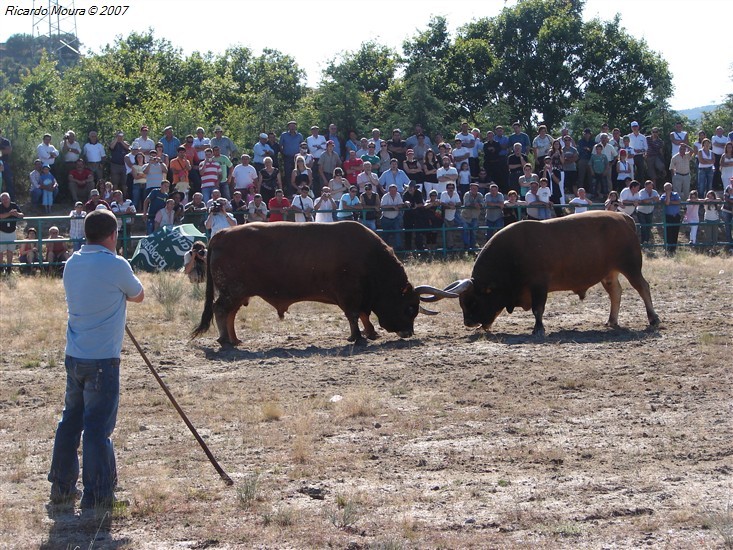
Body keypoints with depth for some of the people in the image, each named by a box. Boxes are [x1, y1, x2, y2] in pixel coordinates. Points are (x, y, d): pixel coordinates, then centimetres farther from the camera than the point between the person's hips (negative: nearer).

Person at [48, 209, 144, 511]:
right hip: (102, 360, -7)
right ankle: (97, 496, -2)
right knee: (98, 427, -4)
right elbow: (138, 295, 5)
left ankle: (61, 486, 23)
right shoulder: (116, 266, -13)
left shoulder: (72, 263, 7)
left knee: (71, 420, 17)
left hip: (74, 357, 7)